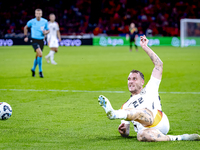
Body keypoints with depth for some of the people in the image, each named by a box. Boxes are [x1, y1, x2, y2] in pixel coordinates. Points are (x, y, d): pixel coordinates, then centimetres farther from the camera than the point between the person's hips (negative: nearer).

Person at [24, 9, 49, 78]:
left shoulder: (45, 22, -1)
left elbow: (48, 30, 11)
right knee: (40, 54, -22)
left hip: (41, 40, 4)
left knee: (38, 56, 14)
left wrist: (45, 32, -12)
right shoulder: (31, 22, -5)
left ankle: (33, 69, 39)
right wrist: (25, 36, 8)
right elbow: (25, 27, 13)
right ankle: (40, 71, -12)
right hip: (34, 40, -4)